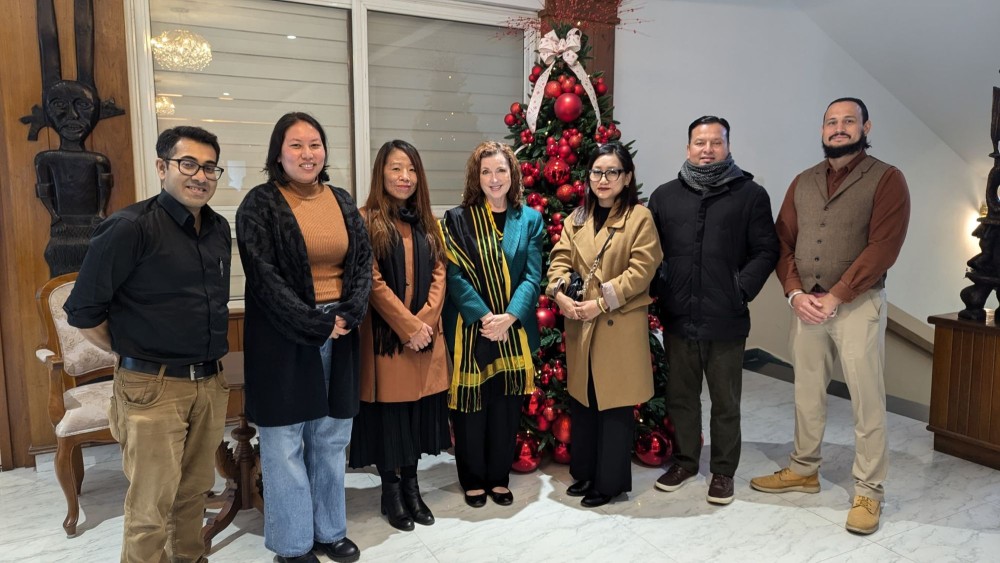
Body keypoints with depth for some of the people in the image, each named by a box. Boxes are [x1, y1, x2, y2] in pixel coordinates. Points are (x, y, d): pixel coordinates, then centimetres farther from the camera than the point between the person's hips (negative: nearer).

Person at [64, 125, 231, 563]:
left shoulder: (219, 230, 7)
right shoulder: (131, 227, -13)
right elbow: (83, 309, -9)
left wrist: (210, 355, 13)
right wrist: (129, 354, -1)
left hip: (211, 383, 6)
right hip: (153, 387, -6)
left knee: (195, 490, 19)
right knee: (151, 506, 5)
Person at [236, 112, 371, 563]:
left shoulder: (342, 202, 10)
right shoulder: (259, 205, -6)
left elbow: (364, 262, 6)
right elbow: (264, 277, -13)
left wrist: (349, 314, -10)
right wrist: (315, 324, -16)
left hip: (340, 334, 5)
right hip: (284, 338, -4)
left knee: (330, 439, 13)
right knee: (285, 442, 4)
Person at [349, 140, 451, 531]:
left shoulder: (428, 223, 13)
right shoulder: (367, 221, -5)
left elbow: (438, 276, 7)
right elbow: (373, 282, -11)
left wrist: (425, 321, -8)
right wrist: (408, 327, -14)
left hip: (427, 336, 5)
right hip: (385, 336, -5)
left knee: (418, 410, 10)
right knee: (388, 411, 4)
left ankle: (411, 485, 25)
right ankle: (390, 490, 19)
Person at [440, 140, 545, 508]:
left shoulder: (530, 220, 6)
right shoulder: (457, 220, 0)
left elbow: (532, 277, -1)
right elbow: (455, 276, -7)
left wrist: (508, 317, -14)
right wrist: (484, 317, -17)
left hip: (514, 331, 2)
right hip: (470, 330, -2)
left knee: (507, 407, 9)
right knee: (471, 407, 5)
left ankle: (499, 478, 25)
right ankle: (473, 480, 22)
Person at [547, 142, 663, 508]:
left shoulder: (640, 217, -5)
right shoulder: (577, 218, 12)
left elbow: (641, 270, -13)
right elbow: (561, 259, 7)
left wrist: (601, 302, -17)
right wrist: (560, 293, -13)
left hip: (620, 325, -5)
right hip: (579, 324, 6)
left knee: (614, 405, 3)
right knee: (582, 401, 14)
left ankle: (611, 481, 18)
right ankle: (585, 472, 30)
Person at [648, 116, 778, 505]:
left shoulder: (750, 194, 1)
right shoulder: (665, 196, 8)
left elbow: (766, 250, 0)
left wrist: (743, 288, -10)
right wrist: (656, 290, -1)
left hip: (726, 321, -2)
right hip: (677, 318, 3)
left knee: (726, 401, 10)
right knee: (680, 396, 15)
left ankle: (723, 470, 26)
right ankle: (684, 460, 32)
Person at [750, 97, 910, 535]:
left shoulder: (886, 179, -2)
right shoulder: (802, 182, 12)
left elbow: (883, 247, -12)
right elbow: (782, 242, 8)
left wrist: (835, 297, -16)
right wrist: (795, 293, -6)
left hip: (858, 304, -4)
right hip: (805, 303, 5)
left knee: (866, 400, 0)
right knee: (807, 394, 13)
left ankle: (868, 492, 11)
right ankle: (803, 470, 28)